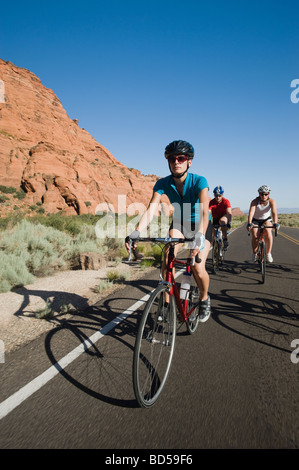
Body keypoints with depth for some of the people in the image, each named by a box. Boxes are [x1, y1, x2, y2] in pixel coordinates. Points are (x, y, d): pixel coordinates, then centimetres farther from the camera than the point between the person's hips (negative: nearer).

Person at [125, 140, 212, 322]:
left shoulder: (199, 181, -26)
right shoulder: (163, 183, -17)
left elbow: (204, 211, -39)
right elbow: (151, 210, -28)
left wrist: (199, 236, -57)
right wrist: (136, 232, -44)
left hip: (200, 225, -2)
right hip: (179, 223, 3)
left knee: (198, 269, -19)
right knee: (167, 259, -23)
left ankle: (204, 298, 14)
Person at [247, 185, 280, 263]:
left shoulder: (271, 202, -19)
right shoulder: (255, 201, -23)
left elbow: (274, 213, -34)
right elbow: (251, 212, -37)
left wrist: (276, 223, -51)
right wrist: (249, 223, -53)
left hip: (267, 219, 1)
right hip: (255, 220, -1)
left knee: (268, 232, -27)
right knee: (255, 235, -23)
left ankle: (268, 253, -13)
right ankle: (254, 253, -2)